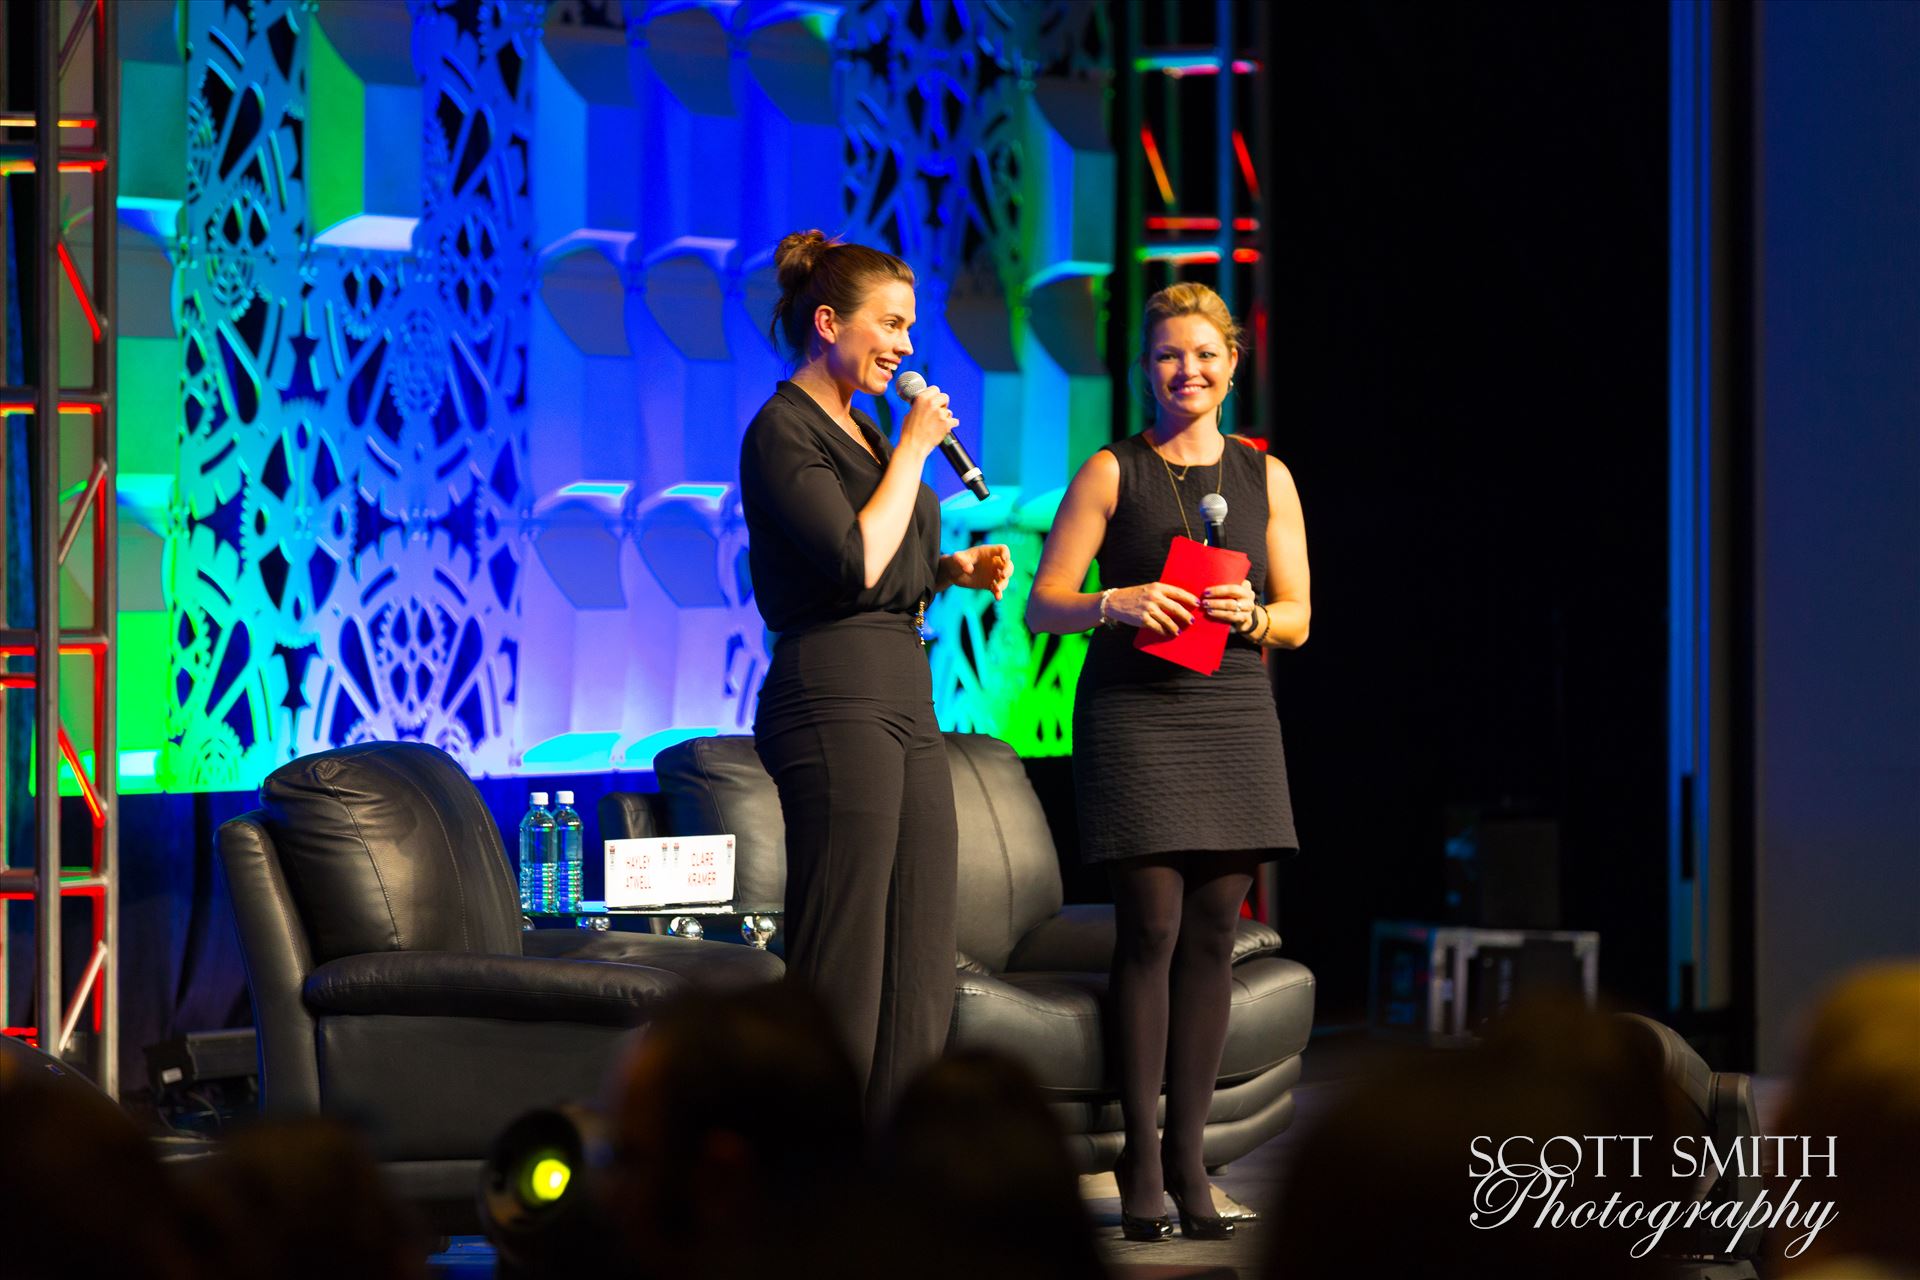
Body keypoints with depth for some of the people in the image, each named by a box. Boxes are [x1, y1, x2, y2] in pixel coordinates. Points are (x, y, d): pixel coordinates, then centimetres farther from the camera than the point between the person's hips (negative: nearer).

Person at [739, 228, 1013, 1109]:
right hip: (836, 696, -10)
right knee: (841, 968, -10)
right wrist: (913, 451, -10)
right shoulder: (783, 429, -8)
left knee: (919, 970, 7)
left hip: (903, 698, 10)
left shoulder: (858, 432, 20)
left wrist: (956, 571, 11)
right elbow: (855, 563, -18)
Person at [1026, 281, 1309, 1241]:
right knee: (1151, 928, -9)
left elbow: (1298, 620, 11)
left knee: (1212, 936, 1)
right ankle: (1141, 1158, -4)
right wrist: (1115, 604, -18)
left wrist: (1251, 617, -10)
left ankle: (1189, 1161, 5)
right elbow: (1042, 605, 1)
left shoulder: (1265, 477, 12)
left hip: (1234, 719, 3)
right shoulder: (1112, 472, 4)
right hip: (1134, 718, -3)